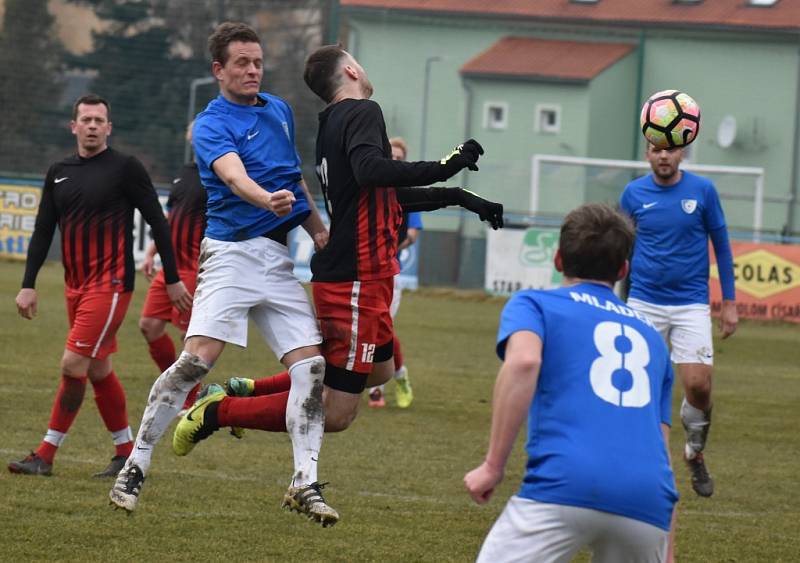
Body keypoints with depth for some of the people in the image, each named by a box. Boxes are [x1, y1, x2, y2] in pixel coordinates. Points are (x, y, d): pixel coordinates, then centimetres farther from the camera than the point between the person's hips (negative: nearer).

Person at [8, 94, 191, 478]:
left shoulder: (125, 168, -5)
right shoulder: (59, 173, 11)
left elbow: (157, 222, -3)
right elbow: (43, 231, 14)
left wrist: (172, 279, -3)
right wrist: (28, 285, 7)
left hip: (110, 283, -7)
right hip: (75, 285, 7)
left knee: (73, 364, -12)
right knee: (99, 370, 11)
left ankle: (46, 455, -8)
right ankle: (126, 454, 20)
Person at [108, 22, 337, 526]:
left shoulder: (280, 110, 18)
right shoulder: (212, 125, -5)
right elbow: (233, 175, -25)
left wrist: (318, 229, 20)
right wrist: (267, 200, -45)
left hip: (279, 258, 6)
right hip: (232, 252, -6)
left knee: (311, 365, -5)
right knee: (197, 358, -17)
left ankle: (305, 482, -2)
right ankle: (136, 466, -7)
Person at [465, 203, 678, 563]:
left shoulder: (533, 304, 17)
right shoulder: (651, 335, 30)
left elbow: (524, 361, -7)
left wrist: (493, 466, -7)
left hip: (565, 484, -4)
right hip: (647, 504, 4)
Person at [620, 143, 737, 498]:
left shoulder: (702, 190, -2)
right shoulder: (634, 194, 1)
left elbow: (721, 245, 6)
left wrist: (729, 302, 4)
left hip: (691, 305, -1)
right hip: (644, 304, 1)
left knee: (698, 385, -11)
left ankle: (695, 453, 16)